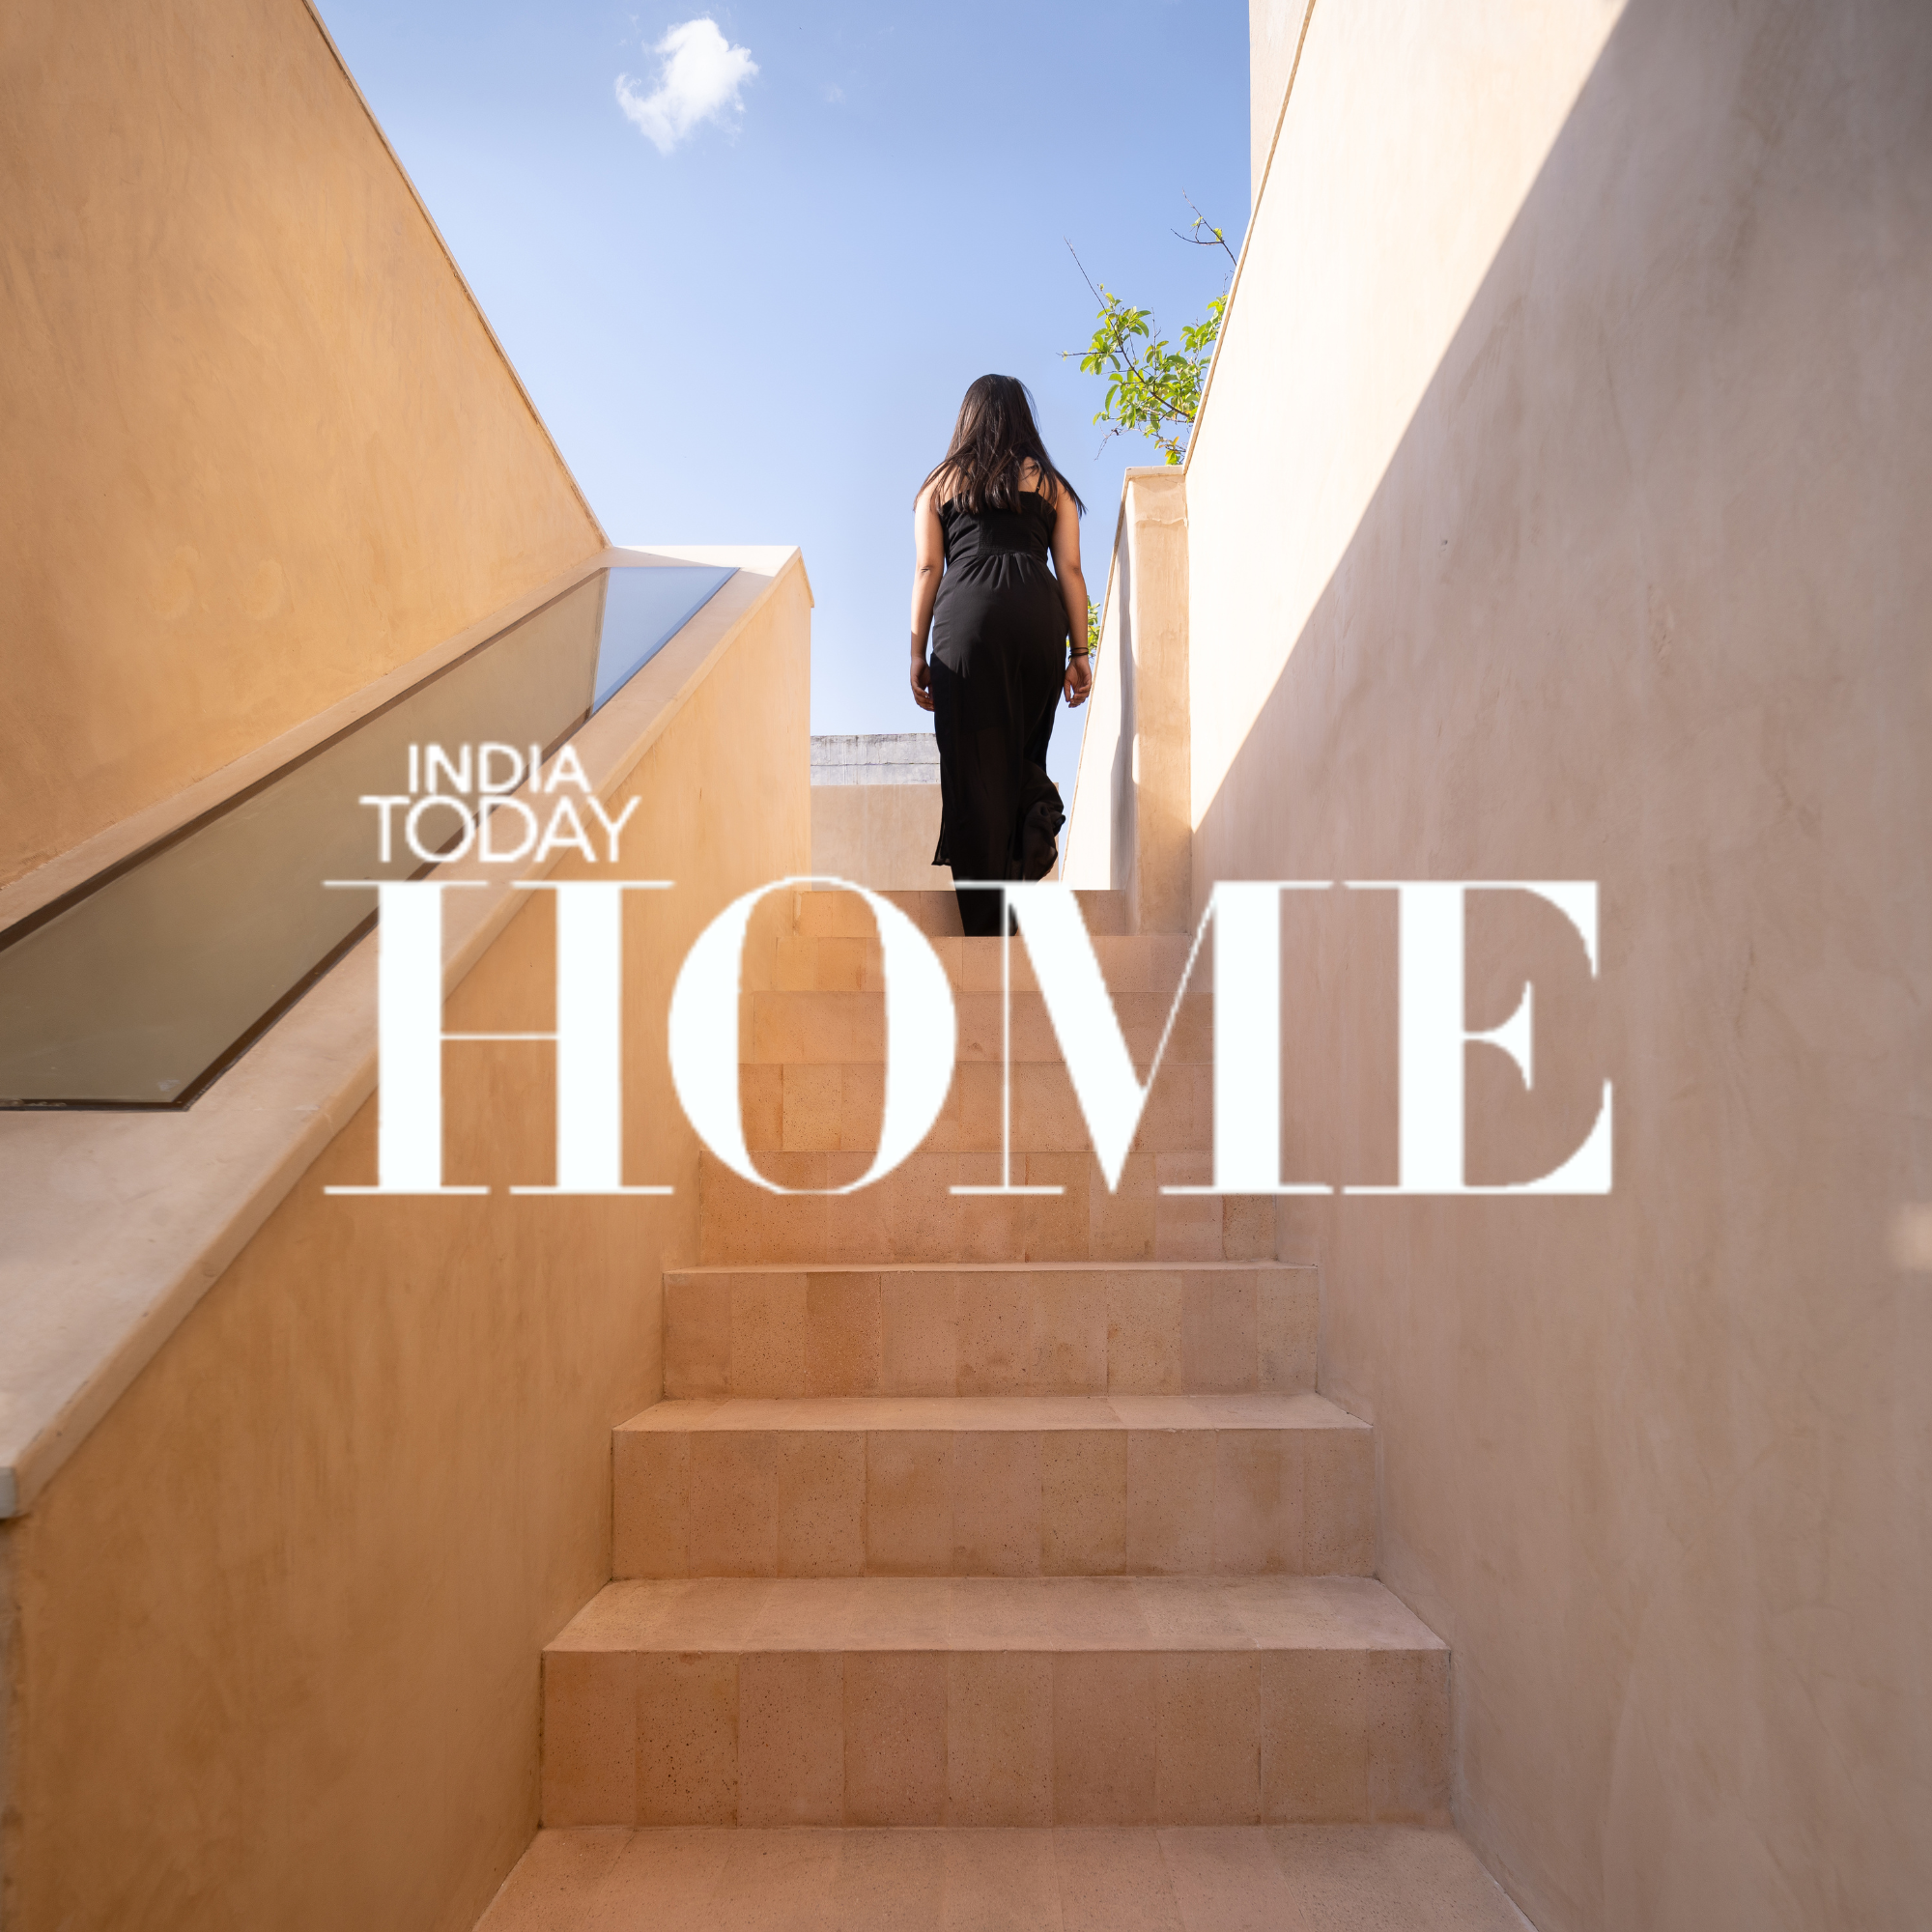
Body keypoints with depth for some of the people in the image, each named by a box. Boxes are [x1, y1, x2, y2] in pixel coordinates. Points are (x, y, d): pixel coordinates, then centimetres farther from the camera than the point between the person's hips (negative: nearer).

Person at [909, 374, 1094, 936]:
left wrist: (918, 654, 10)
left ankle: (986, 925, -7)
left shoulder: (940, 483, 20)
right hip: (1038, 615, 1)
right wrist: (1080, 653, 10)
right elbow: (1070, 569, 12)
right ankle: (1035, 805, -14)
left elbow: (927, 569, 12)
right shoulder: (1050, 482, 21)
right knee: (1022, 747, 19)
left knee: (972, 767, -2)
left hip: (967, 615, -1)